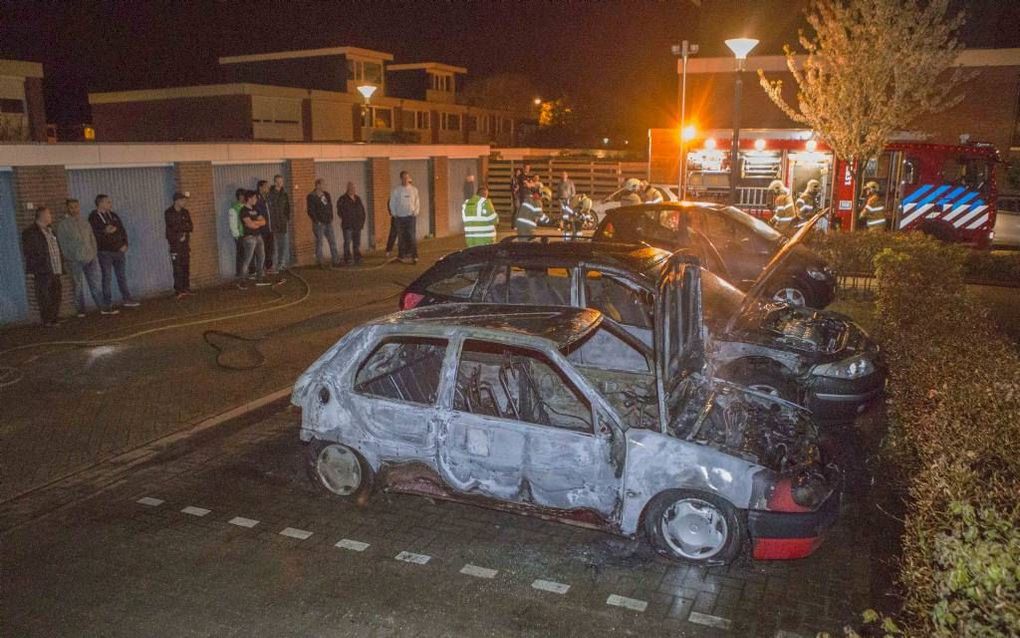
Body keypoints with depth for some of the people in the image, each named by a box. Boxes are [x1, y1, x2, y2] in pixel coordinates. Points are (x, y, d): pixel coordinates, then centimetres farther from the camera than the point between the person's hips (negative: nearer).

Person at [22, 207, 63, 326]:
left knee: (56, 296, 11)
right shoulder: (30, 232, -6)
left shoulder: (50, 230, 19)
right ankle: (47, 321, 1)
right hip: (42, 271, -8)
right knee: (44, 297, -4)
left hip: (55, 270, 8)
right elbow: (29, 252, -10)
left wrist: (60, 267, 18)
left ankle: (55, 318, 21)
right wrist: (32, 270, -15)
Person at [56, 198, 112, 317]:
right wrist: (68, 258, -6)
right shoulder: (63, 225, -1)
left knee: (95, 284, 5)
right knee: (78, 285, 0)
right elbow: (62, 243, -2)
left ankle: (102, 308, 7)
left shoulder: (84, 222, 14)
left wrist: (94, 253, 8)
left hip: (90, 258, 4)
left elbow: (92, 239, 17)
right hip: (75, 260, -4)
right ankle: (80, 310, 8)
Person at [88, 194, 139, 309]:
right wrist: (104, 231, -27)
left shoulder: (113, 215, 13)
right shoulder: (93, 217, -5)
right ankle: (107, 303, 7)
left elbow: (122, 230, 15)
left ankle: (127, 299, 18)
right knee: (106, 277, 1)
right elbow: (93, 234, -13)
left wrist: (125, 244, 3)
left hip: (119, 251, 5)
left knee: (122, 276, 10)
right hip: (105, 252, -5)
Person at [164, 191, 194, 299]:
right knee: (177, 268, -8)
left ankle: (186, 289, 10)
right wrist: (185, 227, -9)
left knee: (186, 267, 5)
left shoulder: (185, 212, 11)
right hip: (175, 244, -5)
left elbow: (191, 227, 4)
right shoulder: (168, 213, -5)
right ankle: (179, 290, -8)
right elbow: (171, 227, -15)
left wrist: (180, 227, -11)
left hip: (185, 243, 5)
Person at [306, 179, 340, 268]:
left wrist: (331, 218, 10)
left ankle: (335, 261, 7)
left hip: (328, 222, 6)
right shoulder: (312, 197, -7)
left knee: (333, 241, 3)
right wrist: (316, 221, -14)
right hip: (319, 223, -6)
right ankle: (319, 262, 5)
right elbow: (310, 211, -10)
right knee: (319, 242, 0)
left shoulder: (326, 194, 12)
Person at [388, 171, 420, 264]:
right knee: (401, 237, 5)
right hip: (400, 217, 0)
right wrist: (394, 214, -2)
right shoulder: (396, 190, 1)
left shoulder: (414, 189, 4)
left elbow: (417, 202, 7)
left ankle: (414, 256, -5)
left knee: (411, 237, -6)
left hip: (411, 216, 0)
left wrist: (416, 212, -3)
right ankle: (402, 256, 13)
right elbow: (392, 203, 4)